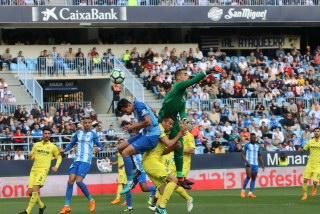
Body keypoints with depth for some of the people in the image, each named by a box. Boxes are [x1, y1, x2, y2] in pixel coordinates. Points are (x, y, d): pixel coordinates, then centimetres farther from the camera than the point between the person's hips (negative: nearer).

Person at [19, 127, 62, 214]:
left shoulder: (52, 147, 6)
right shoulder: (37, 145, 13)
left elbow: (59, 157, 16)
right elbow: (31, 157, 15)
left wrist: (56, 166, -1)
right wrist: (31, 156, -9)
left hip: (43, 170, -4)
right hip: (34, 169, 4)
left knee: (35, 189, -19)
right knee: (31, 190, -1)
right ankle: (41, 205, 25)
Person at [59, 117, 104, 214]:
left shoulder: (93, 134, 1)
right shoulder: (78, 133, 11)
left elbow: (100, 145, 3)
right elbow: (71, 144, 20)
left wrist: (99, 148, -20)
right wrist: (64, 150, 2)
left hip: (86, 161, -4)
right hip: (77, 160, 4)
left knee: (79, 181, -17)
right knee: (70, 180, -6)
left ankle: (91, 200, 4)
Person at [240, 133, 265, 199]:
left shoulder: (257, 146, 14)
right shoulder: (247, 145, 0)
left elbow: (260, 156, 19)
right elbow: (243, 154, -3)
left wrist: (262, 164, 10)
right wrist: (246, 162, -17)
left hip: (256, 164, 5)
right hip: (249, 164, -5)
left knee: (254, 178, 1)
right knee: (248, 176, -18)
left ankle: (251, 193, 3)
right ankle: (243, 191, -6)